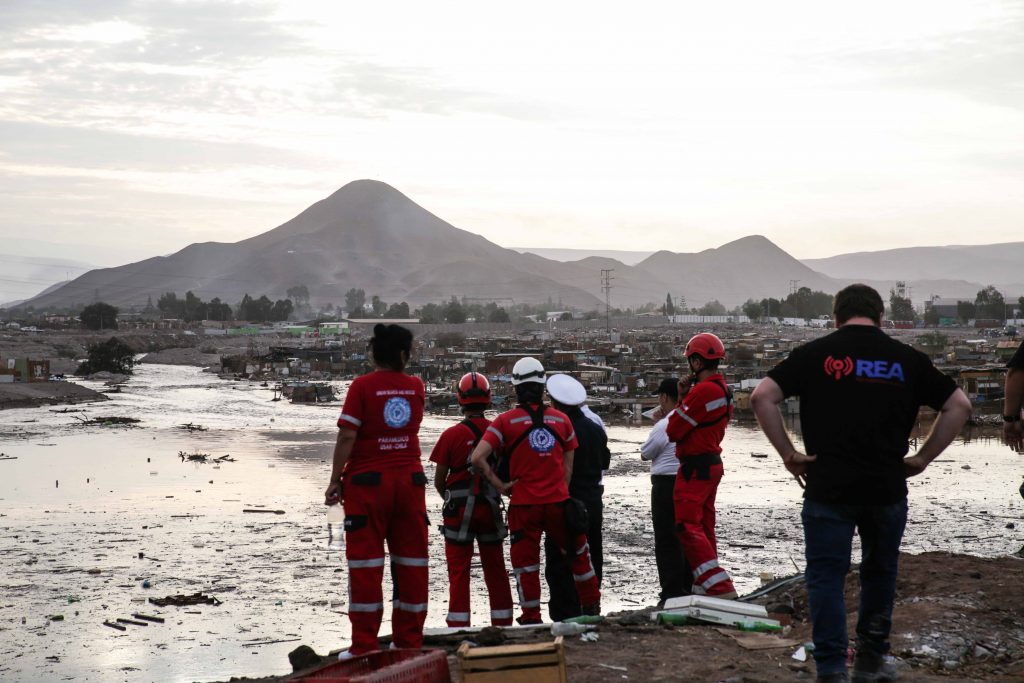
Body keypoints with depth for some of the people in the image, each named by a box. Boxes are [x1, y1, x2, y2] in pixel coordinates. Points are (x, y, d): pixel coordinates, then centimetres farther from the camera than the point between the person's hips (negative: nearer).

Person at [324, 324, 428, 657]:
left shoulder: (362, 386, -7)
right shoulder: (416, 386, 5)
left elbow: (347, 436, -12)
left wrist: (335, 480, -6)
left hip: (368, 480, -3)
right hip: (410, 480, 3)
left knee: (366, 563, 0)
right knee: (411, 562, 9)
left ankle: (365, 645, 0)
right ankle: (410, 641, 13)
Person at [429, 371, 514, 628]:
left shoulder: (451, 435, -11)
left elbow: (439, 481, -5)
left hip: (459, 511, -3)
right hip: (491, 508, 3)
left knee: (458, 571, 4)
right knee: (496, 569, 14)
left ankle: (458, 628, 4)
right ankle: (502, 626, 20)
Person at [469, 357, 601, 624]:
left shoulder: (505, 421, -5)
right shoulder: (561, 419, 5)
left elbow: (477, 458, -15)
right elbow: (568, 467, 10)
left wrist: (499, 485, -6)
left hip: (524, 504, -2)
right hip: (558, 501, 2)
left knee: (526, 563, 8)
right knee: (578, 552, 20)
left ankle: (532, 618, 12)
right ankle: (592, 608, 30)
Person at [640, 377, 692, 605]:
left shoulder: (664, 425, -17)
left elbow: (645, 454, -4)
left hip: (666, 484, -7)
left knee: (666, 542, -2)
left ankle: (671, 594, -3)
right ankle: (688, 588, 21)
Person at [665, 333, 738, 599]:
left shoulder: (702, 390, -20)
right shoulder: (723, 389, 13)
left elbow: (673, 430, -16)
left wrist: (681, 399, 1)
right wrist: (686, 398, 5)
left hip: (695, 467, -10)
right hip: (713, 463, 10)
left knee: (687, 526, -12)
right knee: (704, 525, 16)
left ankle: (720, 586, -18)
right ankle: (707, 585, 21)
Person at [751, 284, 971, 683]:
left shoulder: (815, 353, 1)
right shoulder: (907, 359, 5)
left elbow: (762, 397, -7)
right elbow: (959, 406, 6)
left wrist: (788, 453, -2)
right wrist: (923, 458, 9)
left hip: (828, 488, -2)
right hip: (888, 489, 2)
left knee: (827, 577, 3)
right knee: (880, 573, 19)